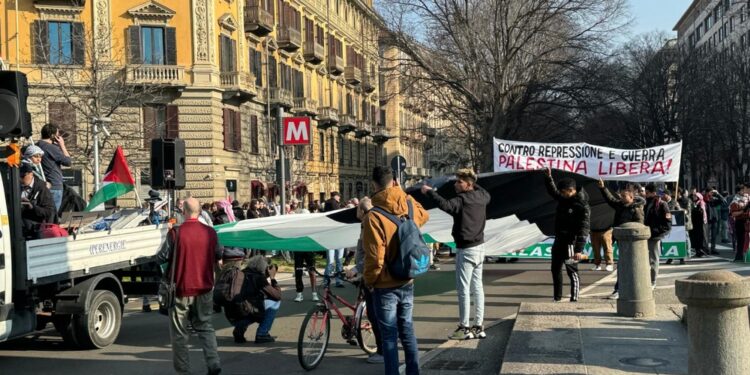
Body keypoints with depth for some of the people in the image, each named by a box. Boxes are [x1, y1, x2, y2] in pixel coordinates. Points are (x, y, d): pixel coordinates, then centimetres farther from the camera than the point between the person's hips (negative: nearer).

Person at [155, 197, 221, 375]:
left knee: (180, 333, 10)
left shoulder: (176, 233, -15)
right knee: (205, 327, 17)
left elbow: (161, 258, -8)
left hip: (181, 289, -3)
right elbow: (218, 256, 11)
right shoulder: (210, 233, -3)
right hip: (204, 287, 4)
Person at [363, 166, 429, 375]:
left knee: (389, 336, 4)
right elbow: (424, 216, 22)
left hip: (385, 286, -6)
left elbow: (375, 258, -21)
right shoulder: (409, 206, -4)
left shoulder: (374, 216, -21)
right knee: (407, 330, 18)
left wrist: (369, 281, -4)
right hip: (407, 283, 6)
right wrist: (403, 193, 19)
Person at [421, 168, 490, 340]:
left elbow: (446, 205, -37)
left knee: (463, 288, -2)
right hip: (479, 247, 9)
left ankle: (464, 327, 1)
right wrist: (475, 185, 32)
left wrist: (429, 192, -29)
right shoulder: (481, 196, 7)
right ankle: (479, 326, 19)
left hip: (466, 249, -9)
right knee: (477, 287, 13)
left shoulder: (462, 199, -18)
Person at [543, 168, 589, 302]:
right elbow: (552, 191, 23)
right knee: (555, 269, 15)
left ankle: (574, 299, 2)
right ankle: (557, 297, 27)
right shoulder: (563, 199, 7)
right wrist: (548, 177, 8)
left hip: (571, 242, -9)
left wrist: (579, 249, -26)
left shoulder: (582, 207, -17)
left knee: (572, 271, -4)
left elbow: (583, 230, -21)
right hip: (559, 240, 9)